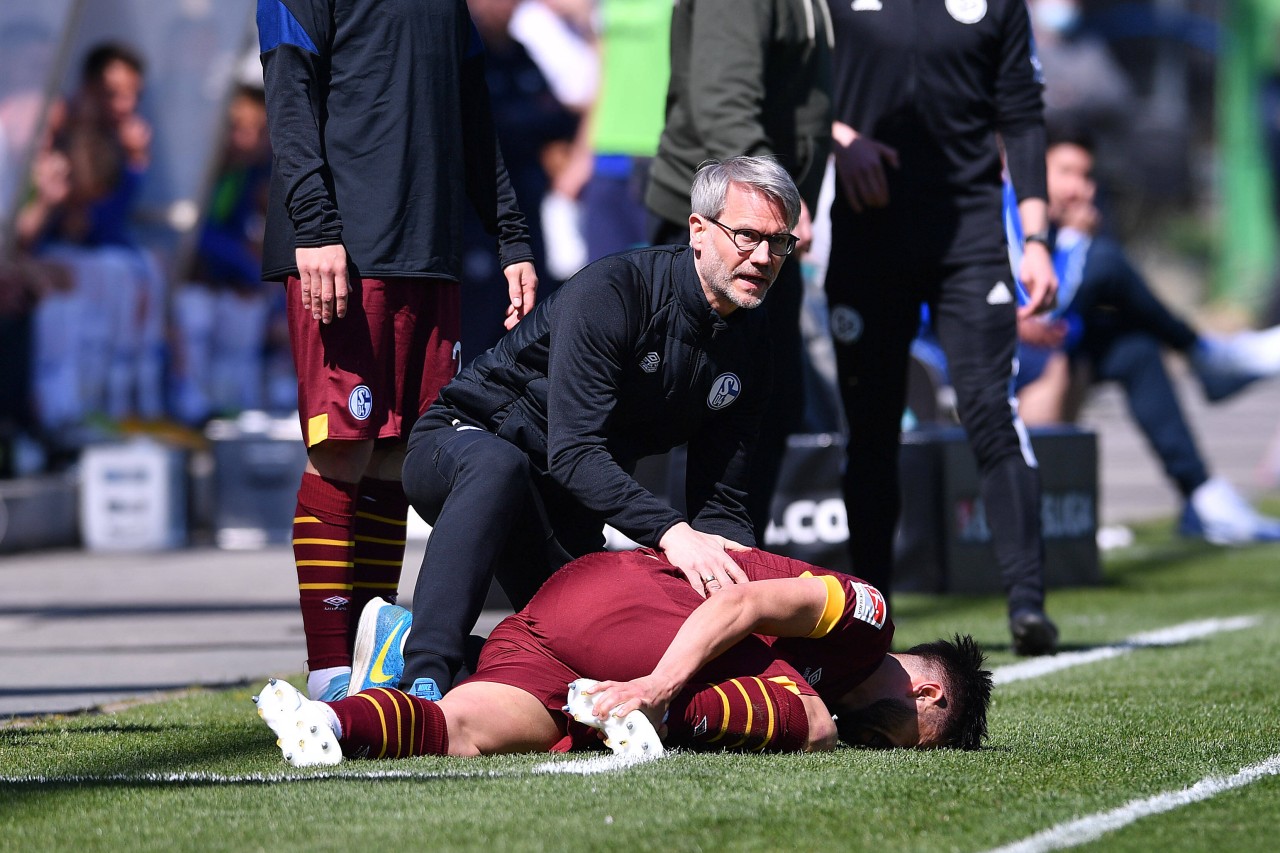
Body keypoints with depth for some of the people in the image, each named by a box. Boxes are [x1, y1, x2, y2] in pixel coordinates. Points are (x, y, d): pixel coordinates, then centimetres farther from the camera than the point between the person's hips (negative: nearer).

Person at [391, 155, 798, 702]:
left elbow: (718, 504, 1)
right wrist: (669, 532, -44)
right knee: (500, 465, -42)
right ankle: (423, 674, -49)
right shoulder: (612, 292, -23)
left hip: (562, 514, 7)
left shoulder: (747, 350, -1)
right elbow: (573, 452, -32)